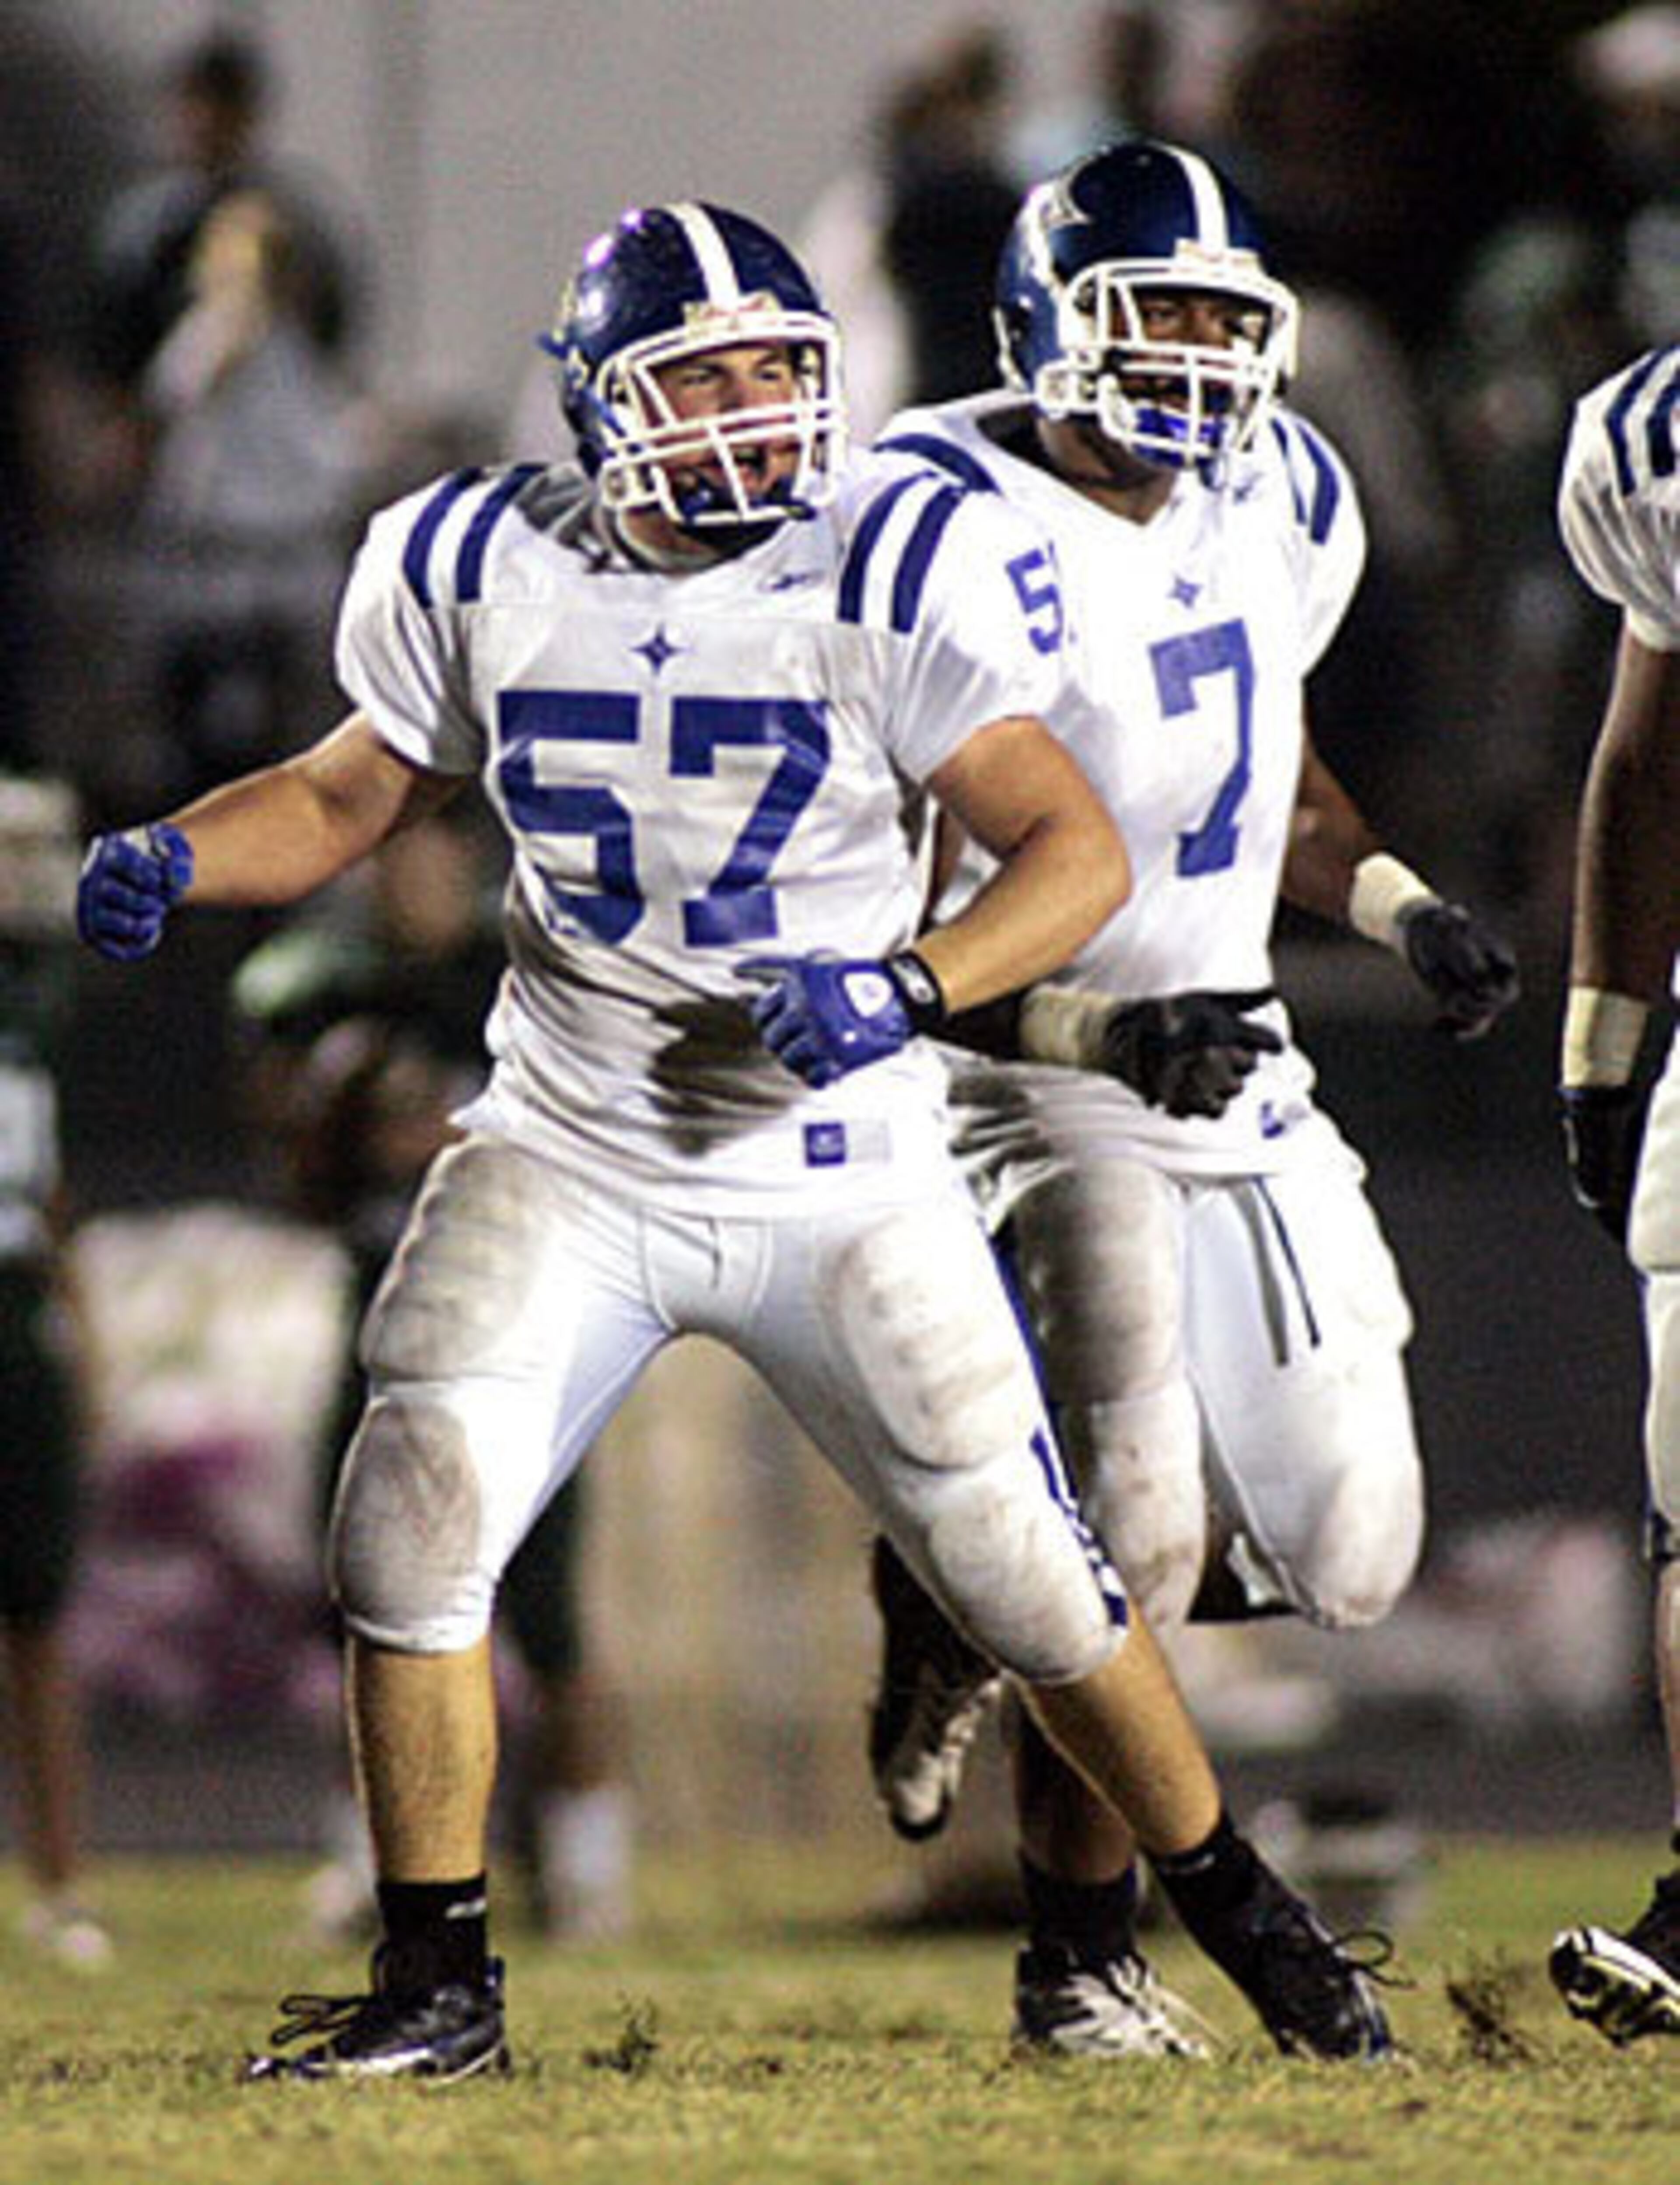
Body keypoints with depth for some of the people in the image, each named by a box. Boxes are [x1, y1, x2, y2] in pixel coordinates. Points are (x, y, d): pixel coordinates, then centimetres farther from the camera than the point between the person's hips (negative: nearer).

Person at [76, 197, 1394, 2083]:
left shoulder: (893, 575, -13)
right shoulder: (480, 574, -4)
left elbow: (1078, 850, -12)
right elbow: (349, 797, 11)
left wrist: (904, 986, -28)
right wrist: (172, 861, -8)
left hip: (843, 1179, -2)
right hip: (567, 1159, 2)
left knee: (1021, 1573, 3)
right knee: (409, 1535, -13)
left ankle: (1240, 1914, 26)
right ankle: (435, 1990, 2)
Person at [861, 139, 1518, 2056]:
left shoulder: (1277, 503, 6)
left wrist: (1398, 908, 8)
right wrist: (1098, 1029, -28)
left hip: (1240, 1070, 7)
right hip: (1045, 1089, -7)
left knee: (1343, 1551, 2)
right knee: (1130, 1537, -17)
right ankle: (1081, 1961, 1)